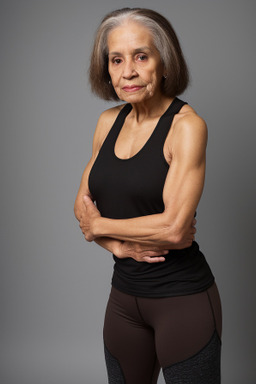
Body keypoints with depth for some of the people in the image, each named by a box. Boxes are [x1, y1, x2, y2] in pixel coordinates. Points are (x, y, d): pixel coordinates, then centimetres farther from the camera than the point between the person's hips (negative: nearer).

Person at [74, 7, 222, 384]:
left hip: (182, 297, -6)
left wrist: (99, 226, -9)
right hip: (125, 295, 6)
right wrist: (119, 245, -11)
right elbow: (83, 205, 8)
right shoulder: (109, 121, 4)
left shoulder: (186, 124, -15)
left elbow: (175, 228, -23)